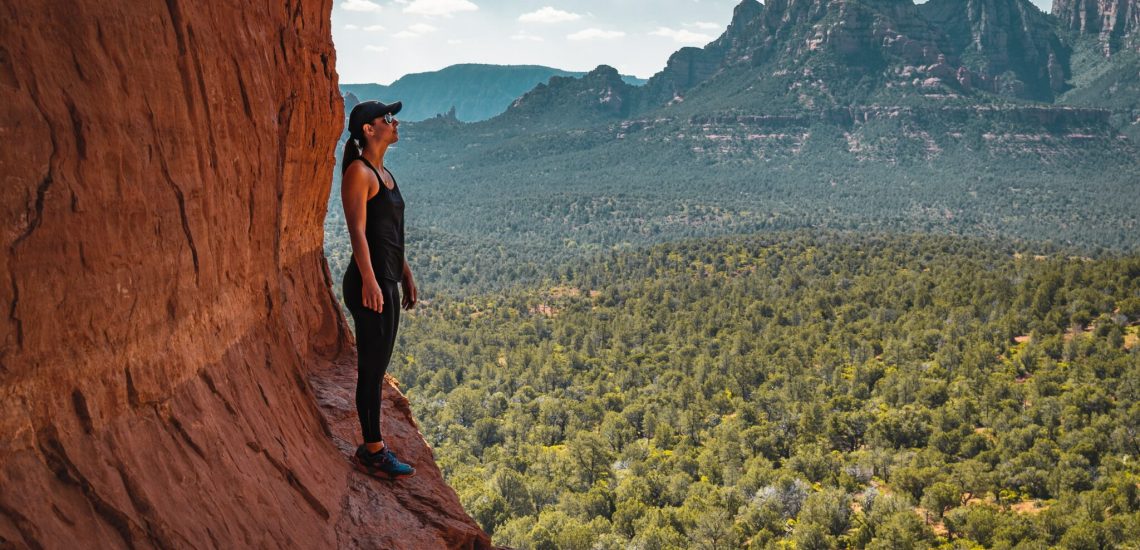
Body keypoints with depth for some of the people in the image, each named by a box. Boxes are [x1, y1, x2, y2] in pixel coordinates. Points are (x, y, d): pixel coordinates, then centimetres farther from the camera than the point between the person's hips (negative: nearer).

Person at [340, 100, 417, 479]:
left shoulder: (384, 174, 17)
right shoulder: (358, 172, -11)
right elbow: (357, 230, -18)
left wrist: (406, 276, 22)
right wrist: (369, 281, -24)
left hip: (387, 281, 9)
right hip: (369, 282, -9)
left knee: (376, 369, 14)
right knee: (371, 369, -2)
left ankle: (372, 447, 23)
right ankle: (373, 451, 7)